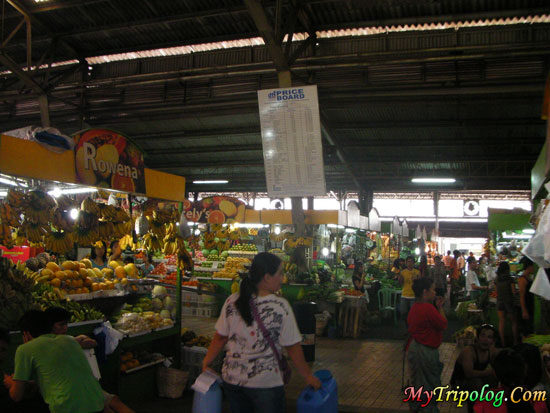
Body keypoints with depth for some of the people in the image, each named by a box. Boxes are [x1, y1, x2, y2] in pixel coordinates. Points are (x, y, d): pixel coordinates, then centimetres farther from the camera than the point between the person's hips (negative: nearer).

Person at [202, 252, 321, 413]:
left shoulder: (232, 301, -6)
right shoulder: (280, 307, -16)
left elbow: (220, 338, 1)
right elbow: (293, 348, -11)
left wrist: (206, 363, 16)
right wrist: (308, 376, 2)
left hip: (231, 378, 4)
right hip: (265, 383, -4)